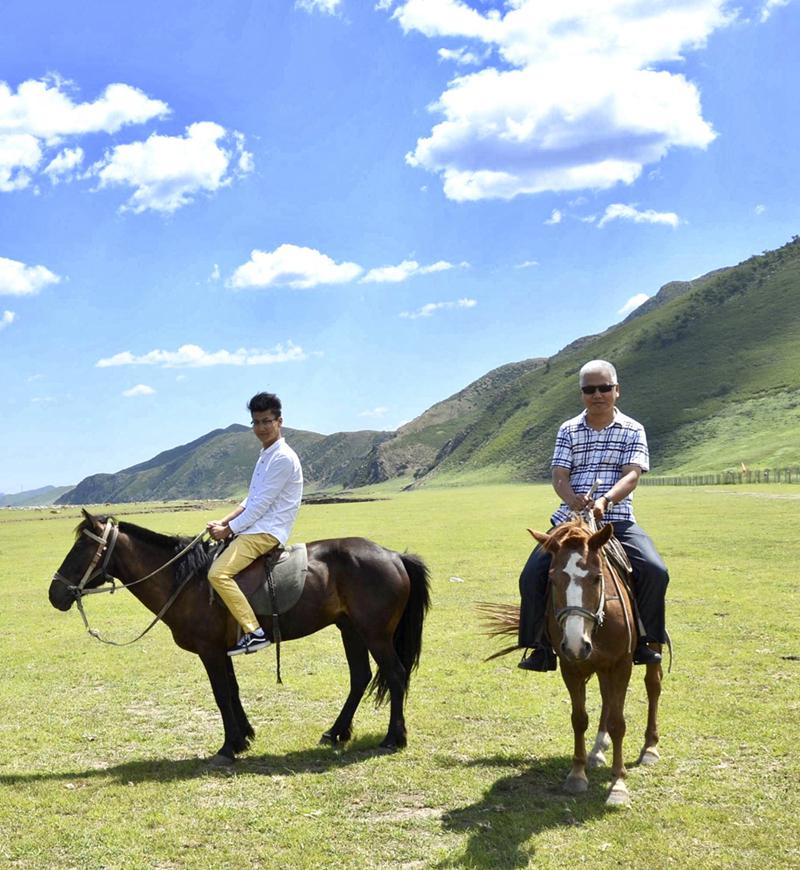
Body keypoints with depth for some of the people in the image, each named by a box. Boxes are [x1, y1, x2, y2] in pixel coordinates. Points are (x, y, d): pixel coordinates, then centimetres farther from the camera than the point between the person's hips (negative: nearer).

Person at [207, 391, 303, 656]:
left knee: (219, 573, -25)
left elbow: (260, 505, -17)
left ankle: (254, 632, -23)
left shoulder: (283, 458, -15)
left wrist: (228, 530, -11)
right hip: (254, 528, 11)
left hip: (266, 532, -11)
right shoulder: (266, 455, 16)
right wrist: (223, 522, 8)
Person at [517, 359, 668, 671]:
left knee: (655, 571, -24)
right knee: (531, 575, -16)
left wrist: (605, 500, -29)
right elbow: (559, 476, 0)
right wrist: (574, 500, -24)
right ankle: (542, 646, 1)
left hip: (617, 520, -1)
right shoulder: (569, 430, 11)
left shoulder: (633, 430, 6)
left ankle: (644, 639, -1)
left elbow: (632, 475, -8)